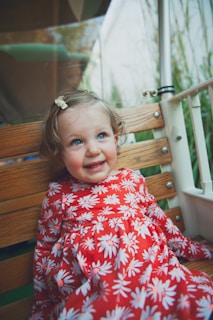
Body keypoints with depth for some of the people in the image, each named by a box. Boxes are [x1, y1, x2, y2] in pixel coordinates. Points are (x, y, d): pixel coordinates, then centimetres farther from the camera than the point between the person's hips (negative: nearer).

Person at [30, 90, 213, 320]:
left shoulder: (132, 180, 8)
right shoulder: (58, 196, 2)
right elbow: (44, 250, 12)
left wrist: (191, 249, 27)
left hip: (153, 269, 3)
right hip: (90, 290, -1)